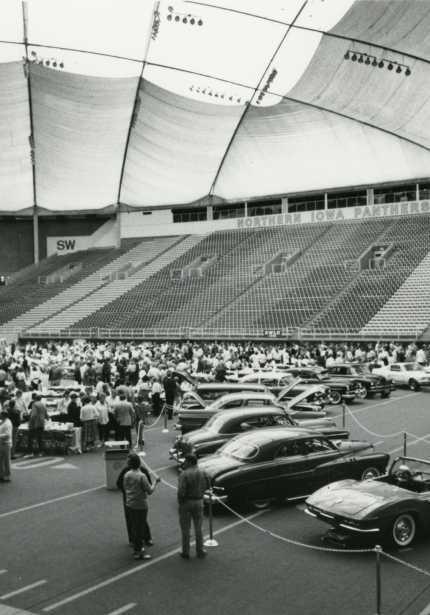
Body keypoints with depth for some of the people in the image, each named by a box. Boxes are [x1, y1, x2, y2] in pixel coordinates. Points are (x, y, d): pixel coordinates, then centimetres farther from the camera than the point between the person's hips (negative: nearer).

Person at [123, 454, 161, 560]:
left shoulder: (127, 475, -1)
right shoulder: (141, 476, -23)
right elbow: (149, 491, -19)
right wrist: (155, 482, -5)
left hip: (130, 504, 7)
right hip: (140, 505, -7)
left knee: (134, 526, 20)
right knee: (140, 528, 2)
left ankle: (136, 548, 32)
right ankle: (137, 552, 7)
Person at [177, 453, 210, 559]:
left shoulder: (184, 474, -20)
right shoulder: (202, 472, -4)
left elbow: (181, 491, -24)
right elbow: (208, 485, 8)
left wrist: (179, 500, -7)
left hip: (186, 503, -4)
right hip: (199, 502, 4)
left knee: (185, 529, 9)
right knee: (198, 528, 16)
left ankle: (185, 552, 17)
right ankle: (200, 551, 23)